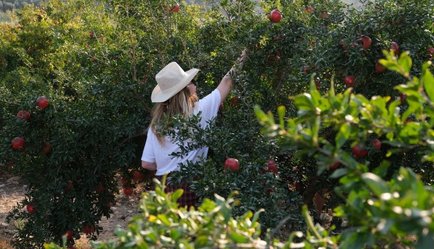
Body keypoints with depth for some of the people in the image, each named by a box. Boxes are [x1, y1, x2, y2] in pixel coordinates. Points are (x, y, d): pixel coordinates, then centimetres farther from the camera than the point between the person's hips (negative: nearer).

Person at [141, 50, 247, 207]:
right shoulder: (197, 112, -6)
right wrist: (244, 56, 17)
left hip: (163, 186, 5)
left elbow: (146, 163, 5)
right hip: (187, 186, -4)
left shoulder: (156, 123, 5)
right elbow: (226, 83, 6)